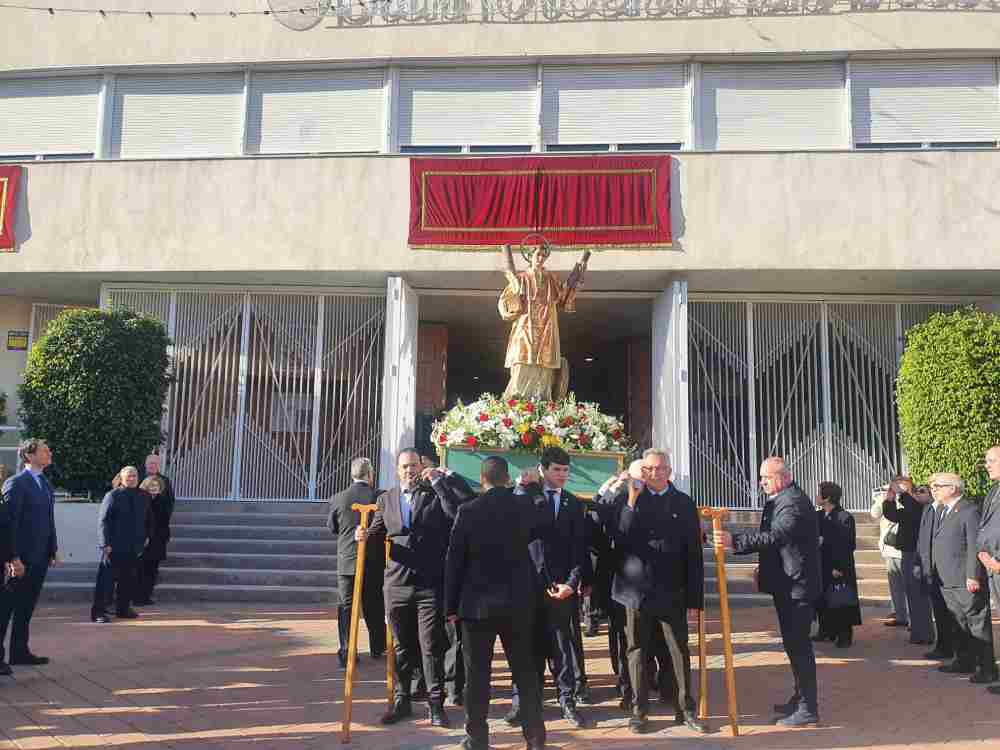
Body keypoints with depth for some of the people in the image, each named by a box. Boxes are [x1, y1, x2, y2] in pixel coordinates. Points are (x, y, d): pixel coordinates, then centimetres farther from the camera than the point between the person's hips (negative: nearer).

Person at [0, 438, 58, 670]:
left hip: (40, 557, 8)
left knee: (26, 608, 15)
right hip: (21, 558, -8)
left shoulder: (45, 483, 13)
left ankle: (20, 652, 23)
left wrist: (53, 549, 11)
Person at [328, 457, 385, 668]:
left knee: (347, 606, 6)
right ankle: (377, 648, 27)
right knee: (374, 607, 14)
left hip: (346, 561, 0)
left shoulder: (338, 499, -6)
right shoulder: (379, 497, -11)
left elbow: (331, 527, 7)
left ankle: (346, 652, 2)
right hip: (374, 562, 0)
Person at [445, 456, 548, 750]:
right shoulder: (525, 505, -5)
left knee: (477, 675, 7)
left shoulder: (468, 511, -10)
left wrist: (451, 605, 2)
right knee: (525, 671, 12)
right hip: (518, 602, 3)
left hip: (477, 603, -2)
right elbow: (535, 533, 17)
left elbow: (454, 561, -7)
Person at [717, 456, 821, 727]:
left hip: (796, 585, -11)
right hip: (787, 584, 11)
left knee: (799, 645, -6)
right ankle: (801, 698, 29)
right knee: (795, 643, 18)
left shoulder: (794, 502, -19)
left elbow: (777, 536, -34)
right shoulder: (781, 500, 14)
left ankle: (808, 709, 1)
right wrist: (765, 566, 10)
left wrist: (735, 541, -41)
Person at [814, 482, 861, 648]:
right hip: (821, 567, 7)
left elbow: (849, 545, -15)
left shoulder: (845, 518, -13)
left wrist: (839, 567, -16)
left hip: (839, 569, -7)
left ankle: (844, 635, 11)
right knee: (822, 600, 11)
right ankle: (826, 631, 23)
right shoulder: (818, 516, 8)